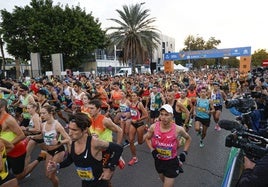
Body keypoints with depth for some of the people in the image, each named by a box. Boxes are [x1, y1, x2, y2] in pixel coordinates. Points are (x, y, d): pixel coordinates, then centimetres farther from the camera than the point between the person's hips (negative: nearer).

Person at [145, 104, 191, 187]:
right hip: (158, 160, 3)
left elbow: (188, 139, 2)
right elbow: (147, 138, 4)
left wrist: (185, 152, -7)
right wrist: (152, 150, -8)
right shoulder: (154, 127, -16)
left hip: (172, 162, -3)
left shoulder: (178, 129, -20)